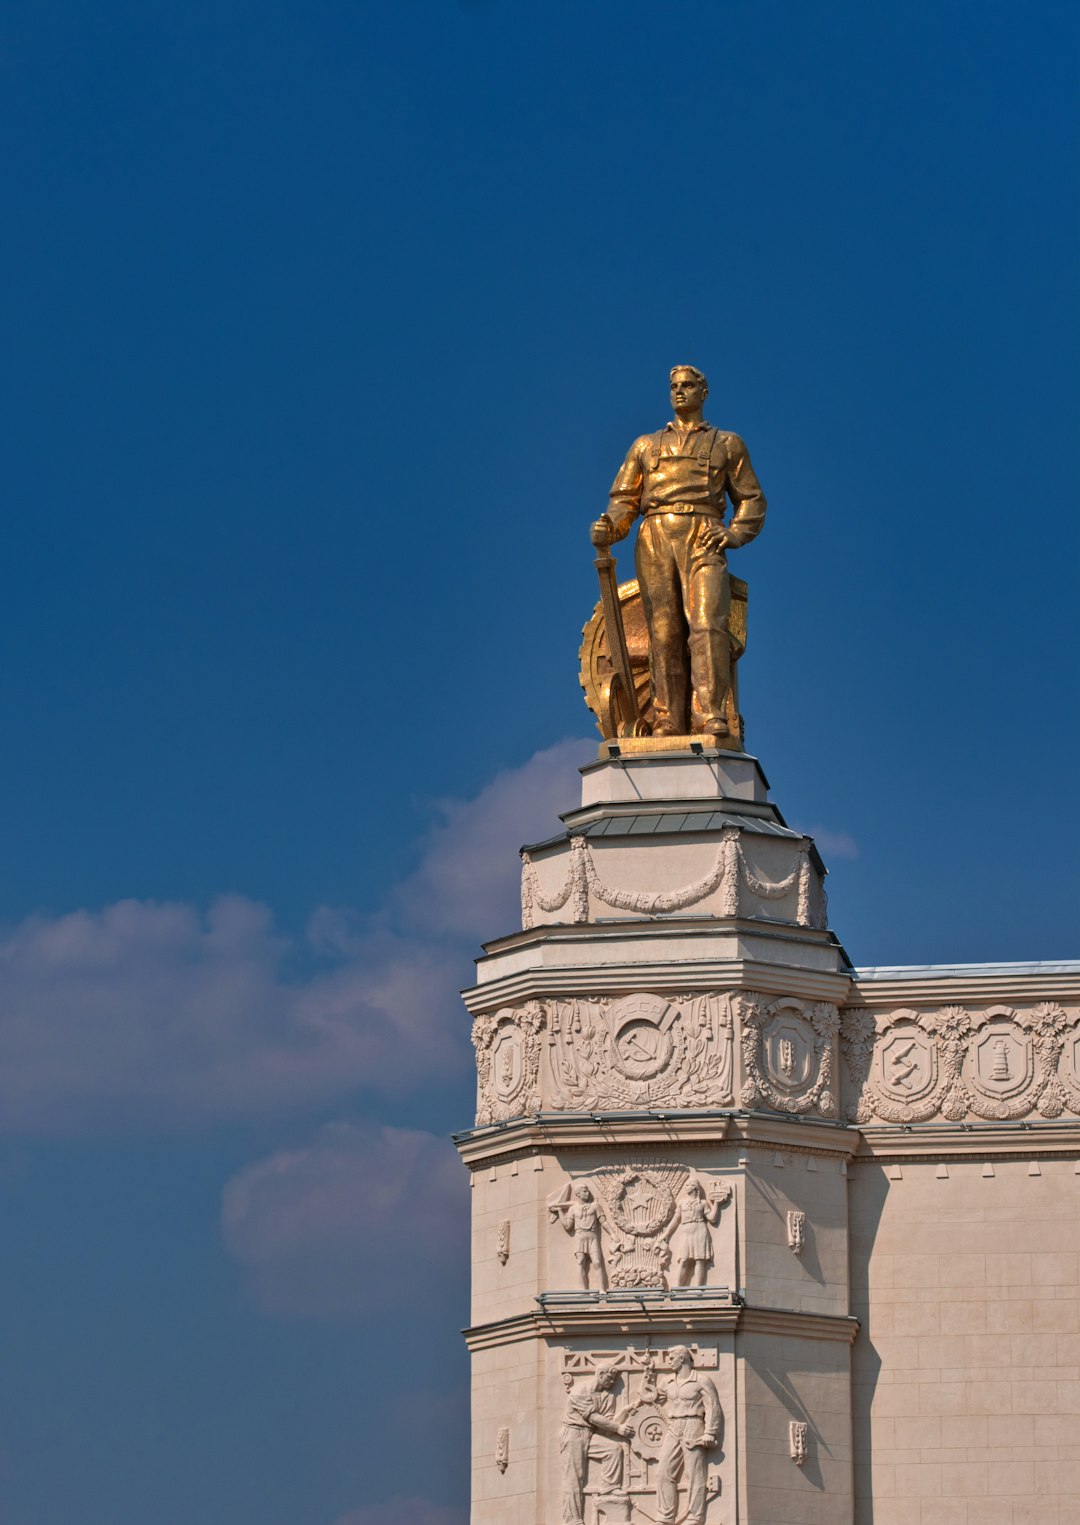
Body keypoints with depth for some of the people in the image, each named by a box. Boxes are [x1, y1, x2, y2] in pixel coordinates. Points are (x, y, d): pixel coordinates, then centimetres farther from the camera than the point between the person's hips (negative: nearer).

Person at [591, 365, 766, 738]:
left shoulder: (726, 443, 22)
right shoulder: (646, 445, 27)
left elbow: (751, 499, 18)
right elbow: (624, 498, 18)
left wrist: (736, 533, -2)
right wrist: (609, 527, -4)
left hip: (703, 540, -2)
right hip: (655, 539, 2)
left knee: (707, 624, -20)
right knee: (664, 633, -8)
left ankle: (711, 718, -29)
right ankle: (668, 723, -13)